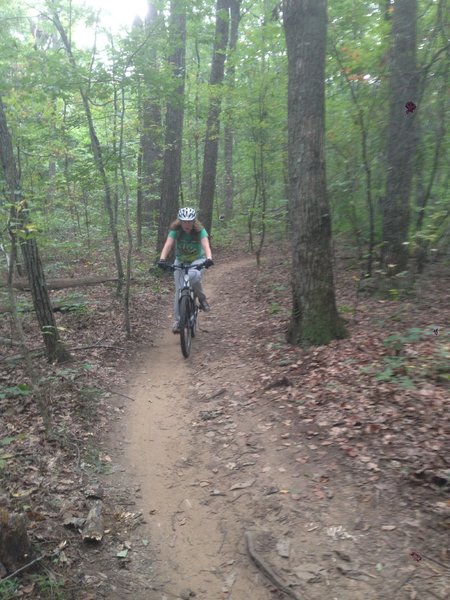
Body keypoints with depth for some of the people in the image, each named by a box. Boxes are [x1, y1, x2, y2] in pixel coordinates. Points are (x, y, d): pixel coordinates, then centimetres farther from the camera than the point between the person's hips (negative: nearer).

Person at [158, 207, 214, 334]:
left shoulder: (200, 231, -21)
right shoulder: (175, 230, -18)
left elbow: (206, 245, -37)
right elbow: (168, 245, -32)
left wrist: (209, 259, -57)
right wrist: (162, 259, -50)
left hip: (197, 260, -1)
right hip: (180, 261, 2)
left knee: (193, 277, -35)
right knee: (179, 289, -10)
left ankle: (202, 298, -7)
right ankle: (178, 320, 1)